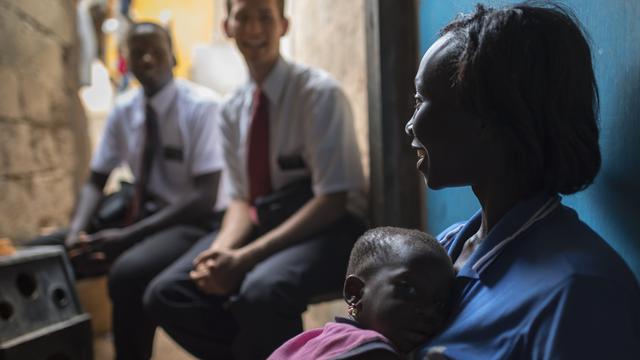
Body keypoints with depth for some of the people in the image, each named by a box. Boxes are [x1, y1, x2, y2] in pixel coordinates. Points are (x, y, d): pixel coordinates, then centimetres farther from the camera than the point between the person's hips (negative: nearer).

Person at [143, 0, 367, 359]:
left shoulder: (320, 93, -11)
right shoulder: (233, 110, 8)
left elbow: (332, 200, -16)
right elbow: (242, 198, 9)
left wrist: (245, 258, -23)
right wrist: (221, 251, -14)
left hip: (329, 227, -6)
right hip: (263, 222, 6)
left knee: (261, 292, -35)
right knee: (167, 294, -11)